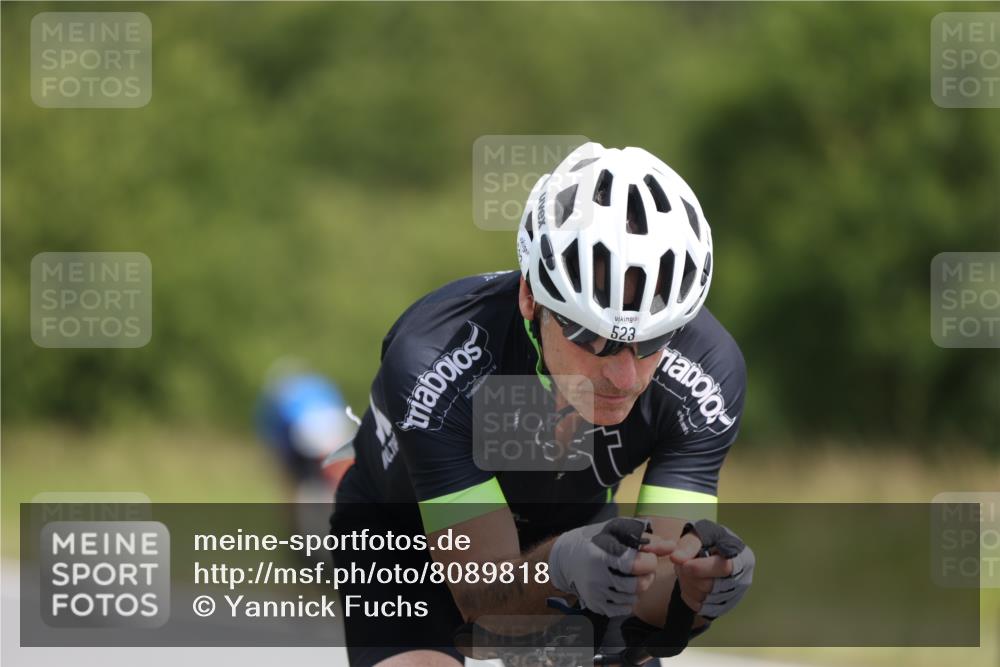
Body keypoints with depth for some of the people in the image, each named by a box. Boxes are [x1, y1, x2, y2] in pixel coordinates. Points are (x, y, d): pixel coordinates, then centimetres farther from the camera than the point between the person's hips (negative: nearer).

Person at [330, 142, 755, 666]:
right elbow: (481, 592, -38)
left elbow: (655, 596, -29)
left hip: (577, 527, 4)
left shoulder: (707, 371, -30)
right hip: (407, 541, -4)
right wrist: (565, 566, -60)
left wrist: (696, 581, -53)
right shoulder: (433, 365, -39)